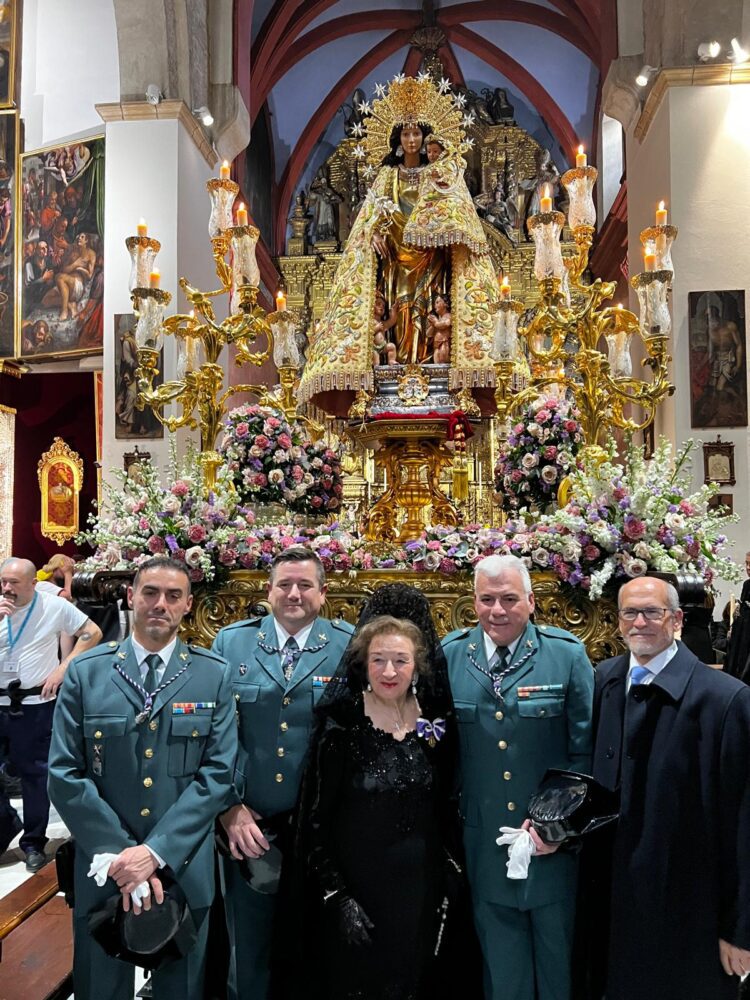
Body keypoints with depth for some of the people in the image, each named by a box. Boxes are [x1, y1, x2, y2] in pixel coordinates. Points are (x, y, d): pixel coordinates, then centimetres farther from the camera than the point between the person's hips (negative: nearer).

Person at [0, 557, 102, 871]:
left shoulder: (55, 606, -6)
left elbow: (92, 633, 0)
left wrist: (62, 669, -7)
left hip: (35, 704, -3)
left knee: (35, 773, 6)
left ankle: (33, 842, 19)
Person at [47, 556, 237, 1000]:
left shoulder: (215, 675, -3)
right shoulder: (86, 672, -3)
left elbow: (218, 772, -8)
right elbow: (65, 774, -6)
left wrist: (157, 852, -16)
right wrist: (120, 854, -14)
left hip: (185, 868, 0)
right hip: (103, 868, 0)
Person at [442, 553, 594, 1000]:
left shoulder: (568, 654, -8)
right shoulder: (450, 654, -2)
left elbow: (586, 750, -7)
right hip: (483, 842, 2)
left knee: (559, 956, 17)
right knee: (500, 960, 17)